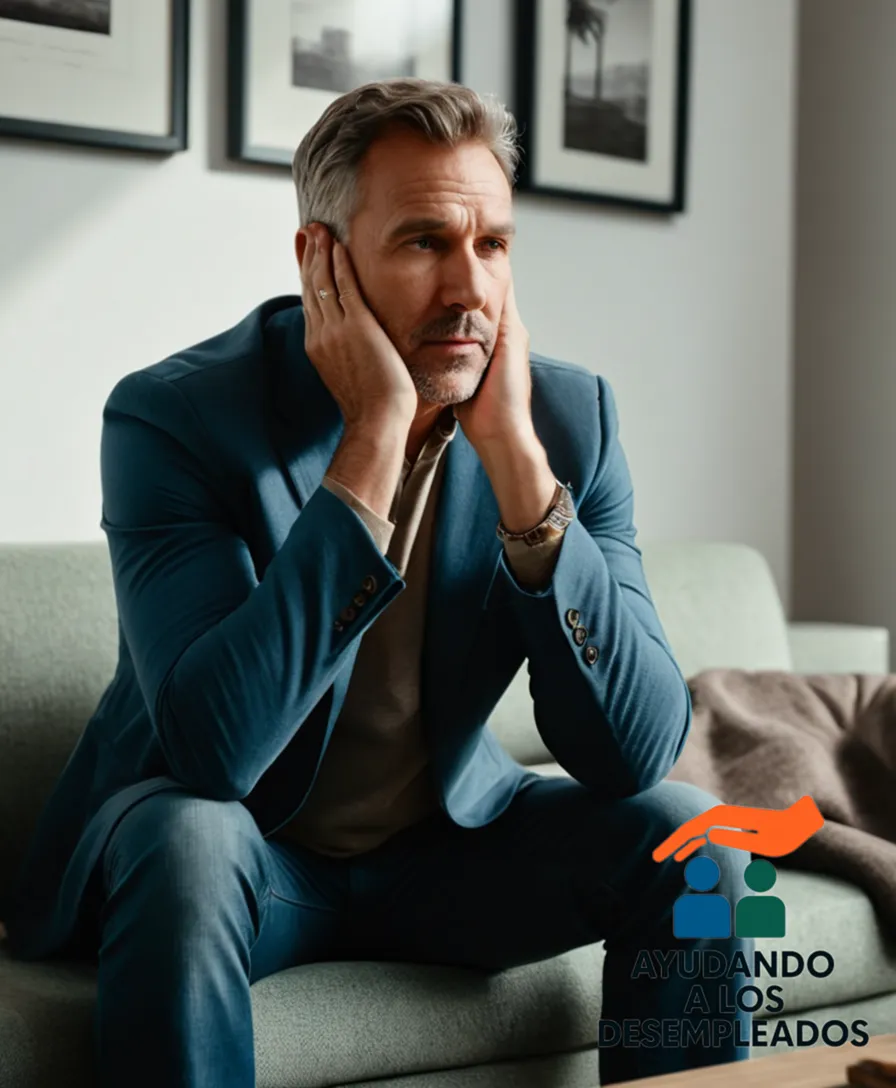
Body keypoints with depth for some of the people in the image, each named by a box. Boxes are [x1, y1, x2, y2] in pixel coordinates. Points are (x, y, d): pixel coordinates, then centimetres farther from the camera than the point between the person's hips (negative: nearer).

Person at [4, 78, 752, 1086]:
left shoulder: (568, 415, -10)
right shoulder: (170, 416, -21)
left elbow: (636, 750, -17)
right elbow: (213, 749, -34)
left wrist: (516, 457, -27)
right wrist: (374, 441, -34)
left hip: (444, 838, 4)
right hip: (244, 850, -3)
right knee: (188, 839, -34)